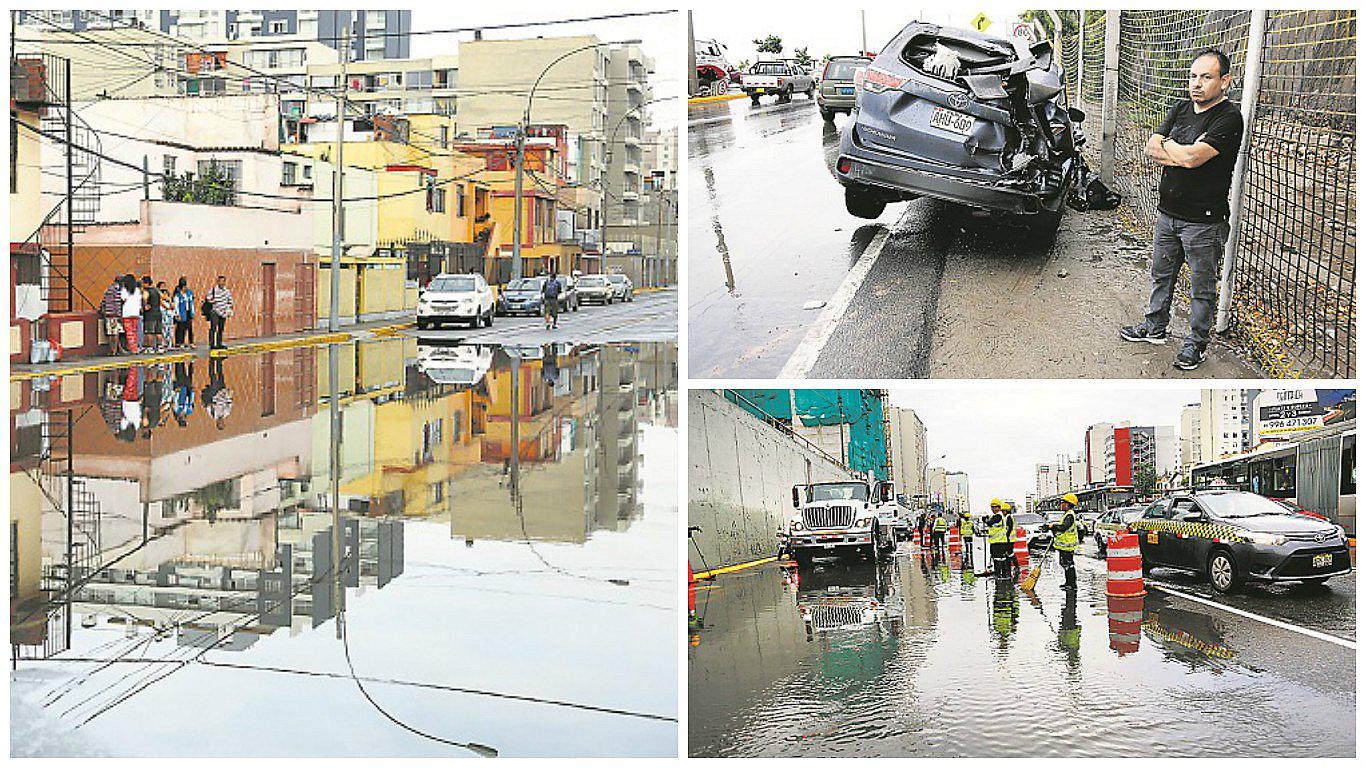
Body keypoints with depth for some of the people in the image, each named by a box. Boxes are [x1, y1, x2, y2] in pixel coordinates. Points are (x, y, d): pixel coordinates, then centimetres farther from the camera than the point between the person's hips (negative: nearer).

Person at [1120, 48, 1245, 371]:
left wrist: (1165, 146, -7)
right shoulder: (1181, 109, 8)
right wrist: (1183, 153, -15)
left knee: (1202, 287, 6)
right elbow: (1150, 148, 0)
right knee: (1162, 275, 21)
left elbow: (1192, 158, -26)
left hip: (1204, 221, -7)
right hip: (1168, 212, 7)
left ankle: (1197, 342, 18)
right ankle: (1155, 327, 37)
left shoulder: (1229, 117, -15)